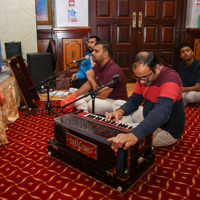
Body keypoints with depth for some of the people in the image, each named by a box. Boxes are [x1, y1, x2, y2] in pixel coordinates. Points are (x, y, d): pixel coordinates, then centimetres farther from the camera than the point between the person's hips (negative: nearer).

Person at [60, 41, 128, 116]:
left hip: (116, 101, -9)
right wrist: (73, 96, -2)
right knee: (77, 99, -5)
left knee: (92, 104, -36)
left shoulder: (113, 70, -25)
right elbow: (88, 84, 11)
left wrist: (91, 78, -17)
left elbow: (102, 95, -28)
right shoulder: (97, 66, 5)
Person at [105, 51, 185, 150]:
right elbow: (134, 100, 0)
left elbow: (162, 112, -46)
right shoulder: (143, 76, -5)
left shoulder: (170, 79, -30)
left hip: (166, 130, -8)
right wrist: (120, 111, -24)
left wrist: (134, 135, -62)